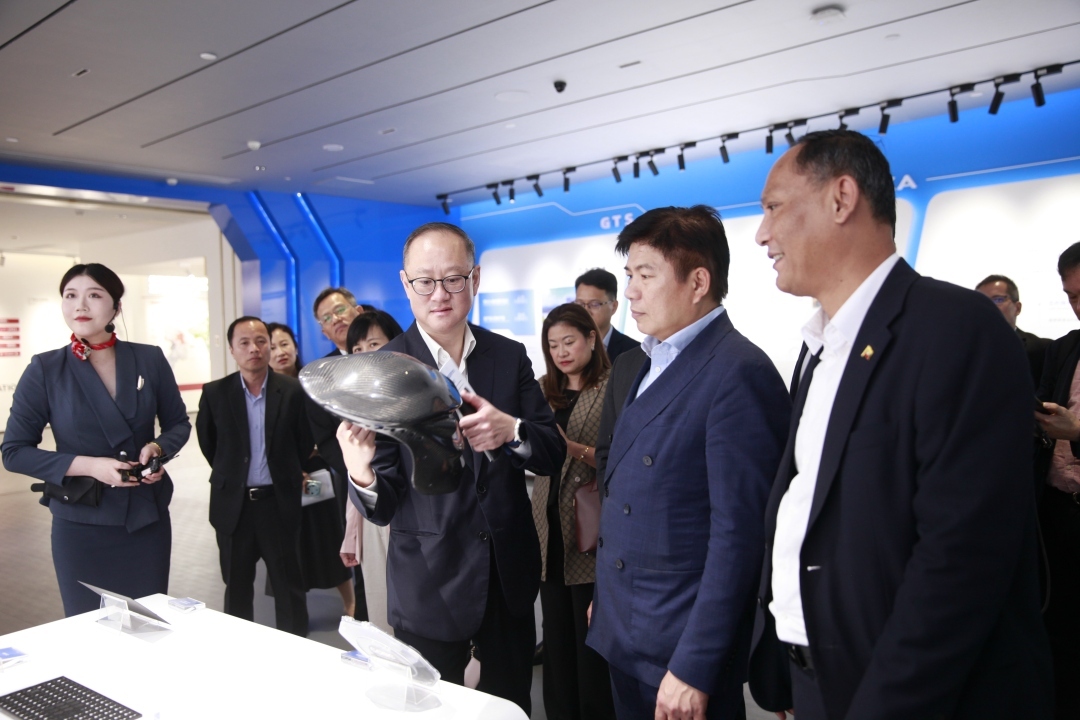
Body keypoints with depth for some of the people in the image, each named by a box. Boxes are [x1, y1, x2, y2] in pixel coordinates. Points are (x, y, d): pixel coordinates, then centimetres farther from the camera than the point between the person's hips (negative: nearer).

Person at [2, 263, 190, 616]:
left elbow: (178, 423, 10)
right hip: (81, 524, -1)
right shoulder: (44, 370, -5)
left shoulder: (149, 359, -1)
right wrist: (87, 465, -18)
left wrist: (157, 448, -13)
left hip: (148, 517, 2)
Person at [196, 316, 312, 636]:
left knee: (289, 585, 8)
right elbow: (207, 441, 11)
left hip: (279, 502, -1)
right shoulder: (215, 393, -3)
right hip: (233, 504, 1)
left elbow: (305, 442, 5)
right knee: (237, 587, 14)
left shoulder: (293, 390, -6)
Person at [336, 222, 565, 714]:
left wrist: (512, 431, -22)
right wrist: (362, 475, -35)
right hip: (430, 587, -3)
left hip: (509, 576, 4)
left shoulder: (510, 357, -1)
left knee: (511, 705, 21)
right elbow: (382, 506, -11)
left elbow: (554, 455, -1)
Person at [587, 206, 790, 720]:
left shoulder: (738, 373, -19)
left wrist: (693, 669, -20)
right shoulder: (651, 365, 8)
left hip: (679, 647, -8)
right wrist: (605, 597, 14)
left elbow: (737, 534, -21)